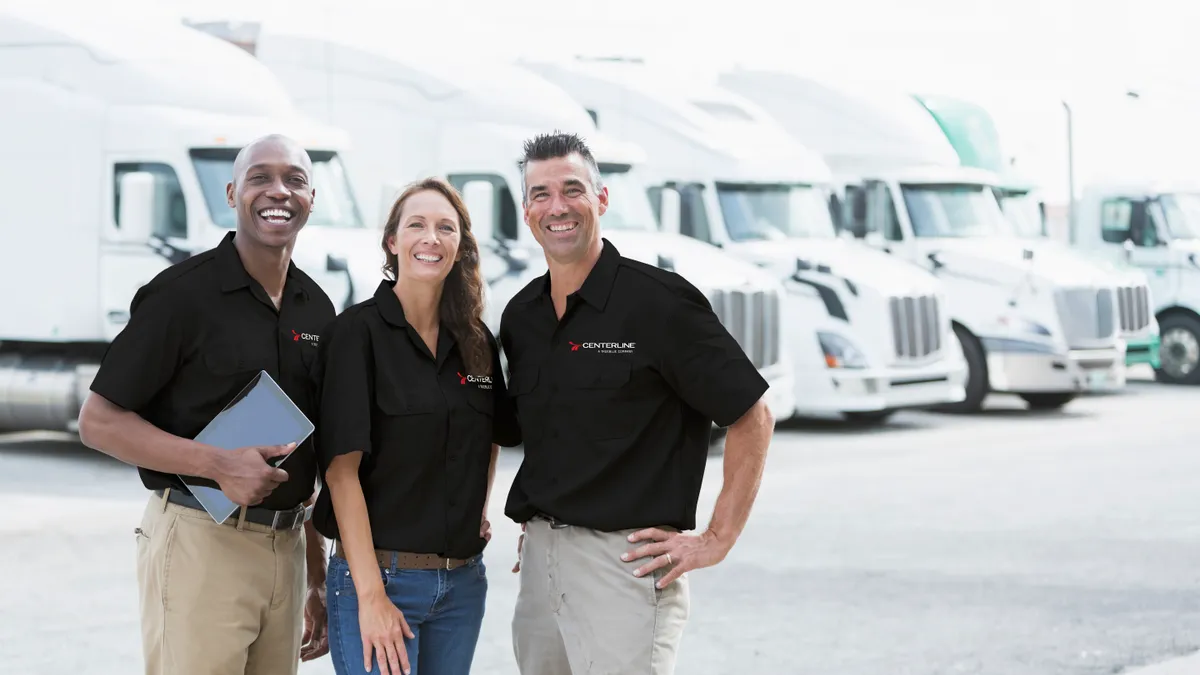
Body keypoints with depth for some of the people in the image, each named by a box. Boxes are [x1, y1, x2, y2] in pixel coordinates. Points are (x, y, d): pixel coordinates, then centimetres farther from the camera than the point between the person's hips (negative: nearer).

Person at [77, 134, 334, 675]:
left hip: (286, 547, 6)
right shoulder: (183, 293, -6)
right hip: (200, 542, -6)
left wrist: (318, 583, 17)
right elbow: (99, 422, -9)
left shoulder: (316, 309, 13)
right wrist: (218, 464, -19)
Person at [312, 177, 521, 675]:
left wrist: (480, 510, 11)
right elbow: (342, 468, -13)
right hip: (380, 573, -5)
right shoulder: (359, 331, -8)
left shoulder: (476, 341, 8)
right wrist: (370, 594, -18)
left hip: (462, 580, 5)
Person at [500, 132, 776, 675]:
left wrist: (717, 540, -9)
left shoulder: (657, 300, -9)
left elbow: (753, 419, -8)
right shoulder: (520, 316, 12)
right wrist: (535, 522, 15)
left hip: (628, 560, -6)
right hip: (539, 557, 7)